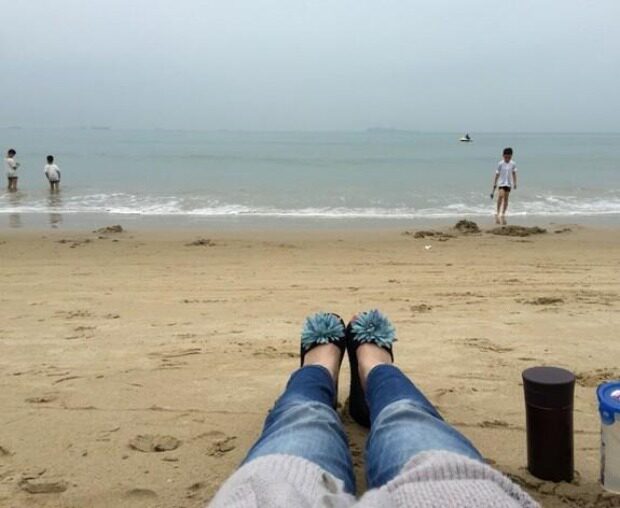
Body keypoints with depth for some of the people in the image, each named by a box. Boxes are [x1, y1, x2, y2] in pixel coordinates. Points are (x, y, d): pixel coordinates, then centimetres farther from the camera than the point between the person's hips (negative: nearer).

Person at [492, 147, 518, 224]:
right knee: (501, 196, -23)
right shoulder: (500, 164, -7)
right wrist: (494, 185, -2)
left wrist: (515, 183, 0)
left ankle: (503, 215, 18)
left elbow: (514, 174, 9)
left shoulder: (513, 164, 1)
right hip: (501, 183, -3)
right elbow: (497, 174, -2)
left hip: (508, 184, 3)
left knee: (506, 199, 7)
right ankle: (497, 213, -16)